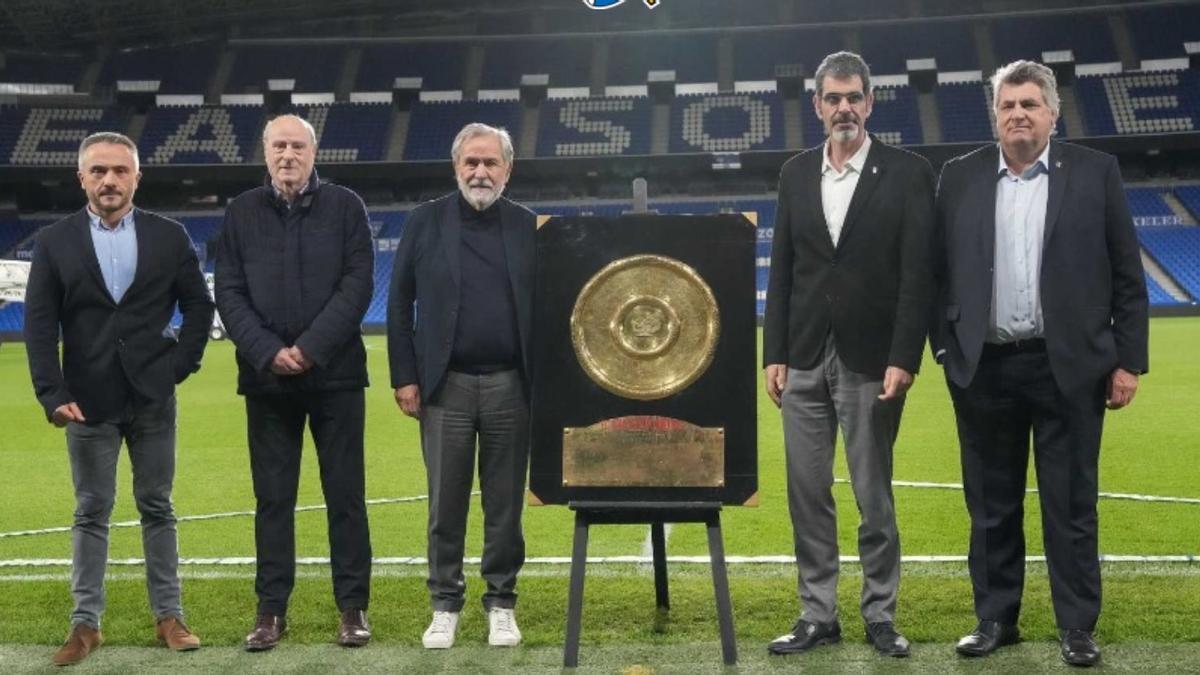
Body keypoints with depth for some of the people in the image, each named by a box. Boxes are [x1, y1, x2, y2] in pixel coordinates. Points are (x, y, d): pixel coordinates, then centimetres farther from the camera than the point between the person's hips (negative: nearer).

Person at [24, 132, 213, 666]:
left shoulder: (169, 236, 2)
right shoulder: (54, 242, 1)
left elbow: (199, 306, 8)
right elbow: (40, 325, -1)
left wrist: (181, 364, -2)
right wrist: (53, 395, -9)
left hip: (153, 398, 0)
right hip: (88, 400, 0)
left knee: (157, 507, 8)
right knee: (91, 513, 6)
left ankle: (168, 616, 15)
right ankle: (85, 623, 13)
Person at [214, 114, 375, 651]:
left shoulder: (345, 206, 3)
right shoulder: (241, 213, 8)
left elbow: (359, 282, -5)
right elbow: (228, 292, 4)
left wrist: (312, 347, -14)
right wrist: (268, 352, -11)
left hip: (335, 372, -1)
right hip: (267, 376, 2)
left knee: (345, 495, 4)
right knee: (273, 497, 6)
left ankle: (353, 606, 12)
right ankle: (272, 609, 14)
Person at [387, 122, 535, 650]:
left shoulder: (529, 227, 5)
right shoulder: (426, 221, 3)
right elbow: (400, 304, 3)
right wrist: (405, 377, -2)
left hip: (510, 384, 1)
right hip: (445, 384, 0)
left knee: (505, 501, 7)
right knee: (445, 502, 5)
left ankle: (502, 603, 20)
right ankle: (445, 605, 18)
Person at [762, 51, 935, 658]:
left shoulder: (907, 173, -3)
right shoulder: (796, 173, 10)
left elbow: (918, 274, -7)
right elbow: (782, 270, 10)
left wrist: (903, 358, -14)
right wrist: (774, 353, 5)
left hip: (870, 360, -4)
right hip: (804, 360, 4)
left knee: (874, 496, 5)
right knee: (807, 493, 7)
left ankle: (879, 616, 18)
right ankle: (818, 615, 18)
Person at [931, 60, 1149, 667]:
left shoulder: (1095, 172, 2)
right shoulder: (961, 177, 6)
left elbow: (1127, 276, 2)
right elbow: (939, 271, 7)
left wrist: (1127, 361, -2)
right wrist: (945, 348, 0)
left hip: (1068, 366, -2)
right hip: (984, 368, 2)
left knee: (1071, 505, 5)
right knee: (991, 504, 10)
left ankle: (1077, 628, 16)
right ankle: (995, 618, 23)